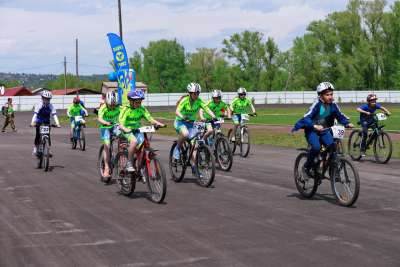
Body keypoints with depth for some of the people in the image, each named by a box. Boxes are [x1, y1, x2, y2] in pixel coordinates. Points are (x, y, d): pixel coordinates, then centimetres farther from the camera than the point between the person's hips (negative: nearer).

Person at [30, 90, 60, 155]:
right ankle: (36, 147, 3)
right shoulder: (39, 105, -17)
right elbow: (35, 114, -28)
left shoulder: (51, 106, -12)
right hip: (39, 123, -2)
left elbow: (54, 115, -21)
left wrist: (57, 123, -37)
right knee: (38, 135, -15)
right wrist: (33, 122, -44)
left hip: (47, 123, 2)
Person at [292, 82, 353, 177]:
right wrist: (314, 126, -44)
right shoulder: (317, 104, -20)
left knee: (332, 146, -18)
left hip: (324, 130, 5)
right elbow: (306, 118, -27)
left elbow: (340, 116, 3)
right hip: (311, 130, -5)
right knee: (316, 147, -29)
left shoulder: (333, 105, -6)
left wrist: (347, 123, -16)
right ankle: (307, 166, -5)